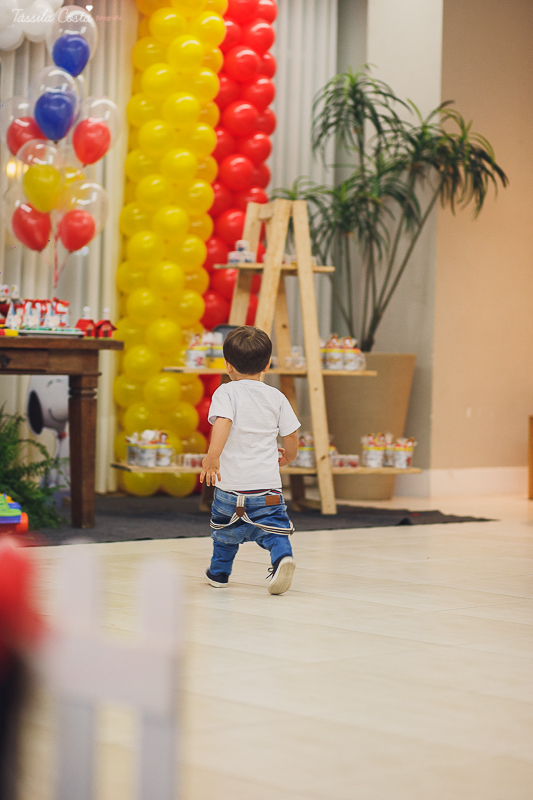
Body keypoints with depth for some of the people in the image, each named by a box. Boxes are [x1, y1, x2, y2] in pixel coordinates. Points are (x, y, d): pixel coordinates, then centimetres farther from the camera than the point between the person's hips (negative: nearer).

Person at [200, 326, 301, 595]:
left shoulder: (226, 393, -5)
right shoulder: (276, 397, 5)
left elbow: (223, 422, -24)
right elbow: (291, 435, 10)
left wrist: (213, 455, -34)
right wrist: (288, 457, 30)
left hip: (231, 484, -1)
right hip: (267, 483, 1)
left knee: (224, 528, 20)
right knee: (273, 527, 5)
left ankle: (219, 572, 35)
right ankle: (282, 557, -24)